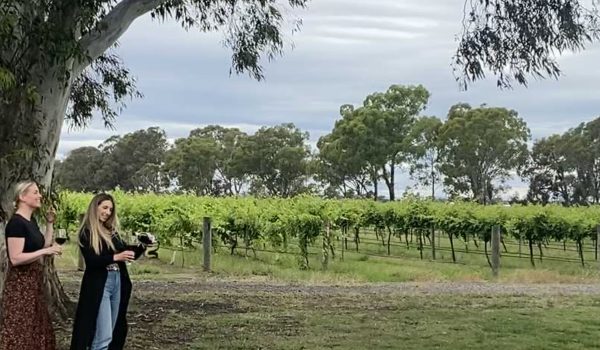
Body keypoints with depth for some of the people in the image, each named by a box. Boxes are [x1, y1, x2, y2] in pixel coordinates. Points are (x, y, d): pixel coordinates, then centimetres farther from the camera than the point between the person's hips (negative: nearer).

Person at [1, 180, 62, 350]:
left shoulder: (31, 221, 11)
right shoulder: (16, 223, -17)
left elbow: (43, 246, 15)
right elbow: (15, 258, -23)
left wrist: (49, 224, 8)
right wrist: (45, 251, -23)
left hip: (34, 282, 9)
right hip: (20, 284, -9)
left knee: (36, 327, 14)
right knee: (21, 330, -3)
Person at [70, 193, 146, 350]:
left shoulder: (112, 230, 13)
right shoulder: (86, 232, -5)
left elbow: (126, 253, 15)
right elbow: (91, 260, -17)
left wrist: (141, 246, -2)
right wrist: (115, 257, -27)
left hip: (118, 283, 7)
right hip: (98, 285, -7)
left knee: (114, 332, 12)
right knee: (103, 335, -8)